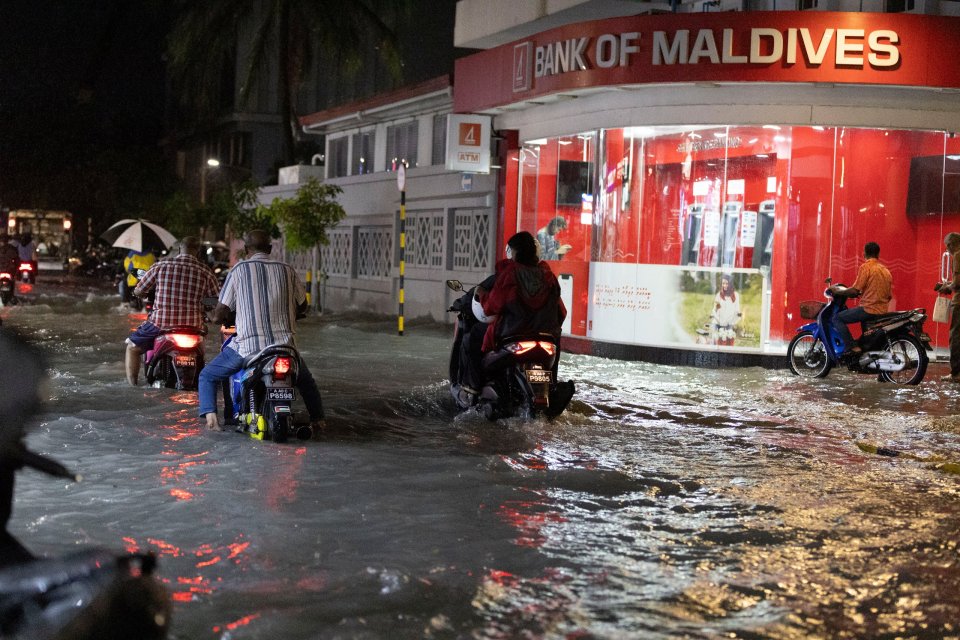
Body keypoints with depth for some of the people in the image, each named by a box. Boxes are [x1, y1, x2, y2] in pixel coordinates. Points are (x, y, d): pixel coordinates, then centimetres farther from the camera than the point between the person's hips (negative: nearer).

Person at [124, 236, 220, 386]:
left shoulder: (160, 266, -2)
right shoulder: (205, 272, -3)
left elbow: (138, 291, 7)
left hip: (160, 323, -1)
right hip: (193, 326, 1)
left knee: (132, 346, 22)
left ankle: (132, 385, 11)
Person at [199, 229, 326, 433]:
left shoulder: (239, 269, 0)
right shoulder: (287, 270, 8)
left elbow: (220, 314, 0)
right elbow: (302, 306, 18)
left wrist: (213, 316, 23)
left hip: (248, 346, -3)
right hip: (284, 344, 3)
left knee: (207, 376, 17)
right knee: (305, 380, 31)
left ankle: (209, 414, -3)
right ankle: (317, 419, 19)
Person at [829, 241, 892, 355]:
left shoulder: (866, 267, -10)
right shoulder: (886, 270, 13)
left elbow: (855, 290, -17)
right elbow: (889, 295, 19)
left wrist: (838, 291, -2)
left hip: (869, 309, -8)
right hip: (883, 311, 8)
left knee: (837, 318, -4)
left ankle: (852, 347, -16)